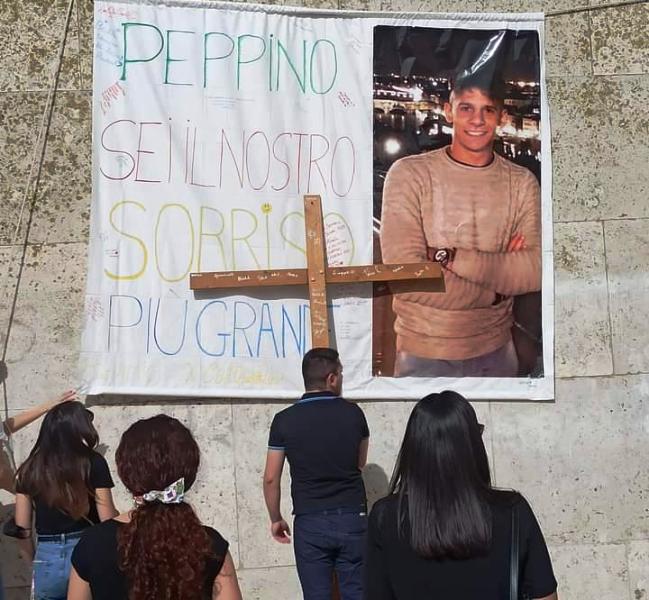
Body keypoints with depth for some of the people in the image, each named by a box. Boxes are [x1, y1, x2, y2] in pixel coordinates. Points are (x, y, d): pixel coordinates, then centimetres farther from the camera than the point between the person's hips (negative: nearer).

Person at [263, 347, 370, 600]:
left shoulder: (285, 420, -6)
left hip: (310, 523, -1)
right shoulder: (353, 413, -2)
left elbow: (271, 479, -2)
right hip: (352, 519, 1)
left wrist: (275, 519, 11)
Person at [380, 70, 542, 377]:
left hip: (496, 351, 3)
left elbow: (535, 273, -12)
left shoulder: (522, 182, -1)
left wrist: (449, 257, -21)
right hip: (423, 353, -2)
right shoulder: (408, 174, -10)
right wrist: (496, 288, -12)